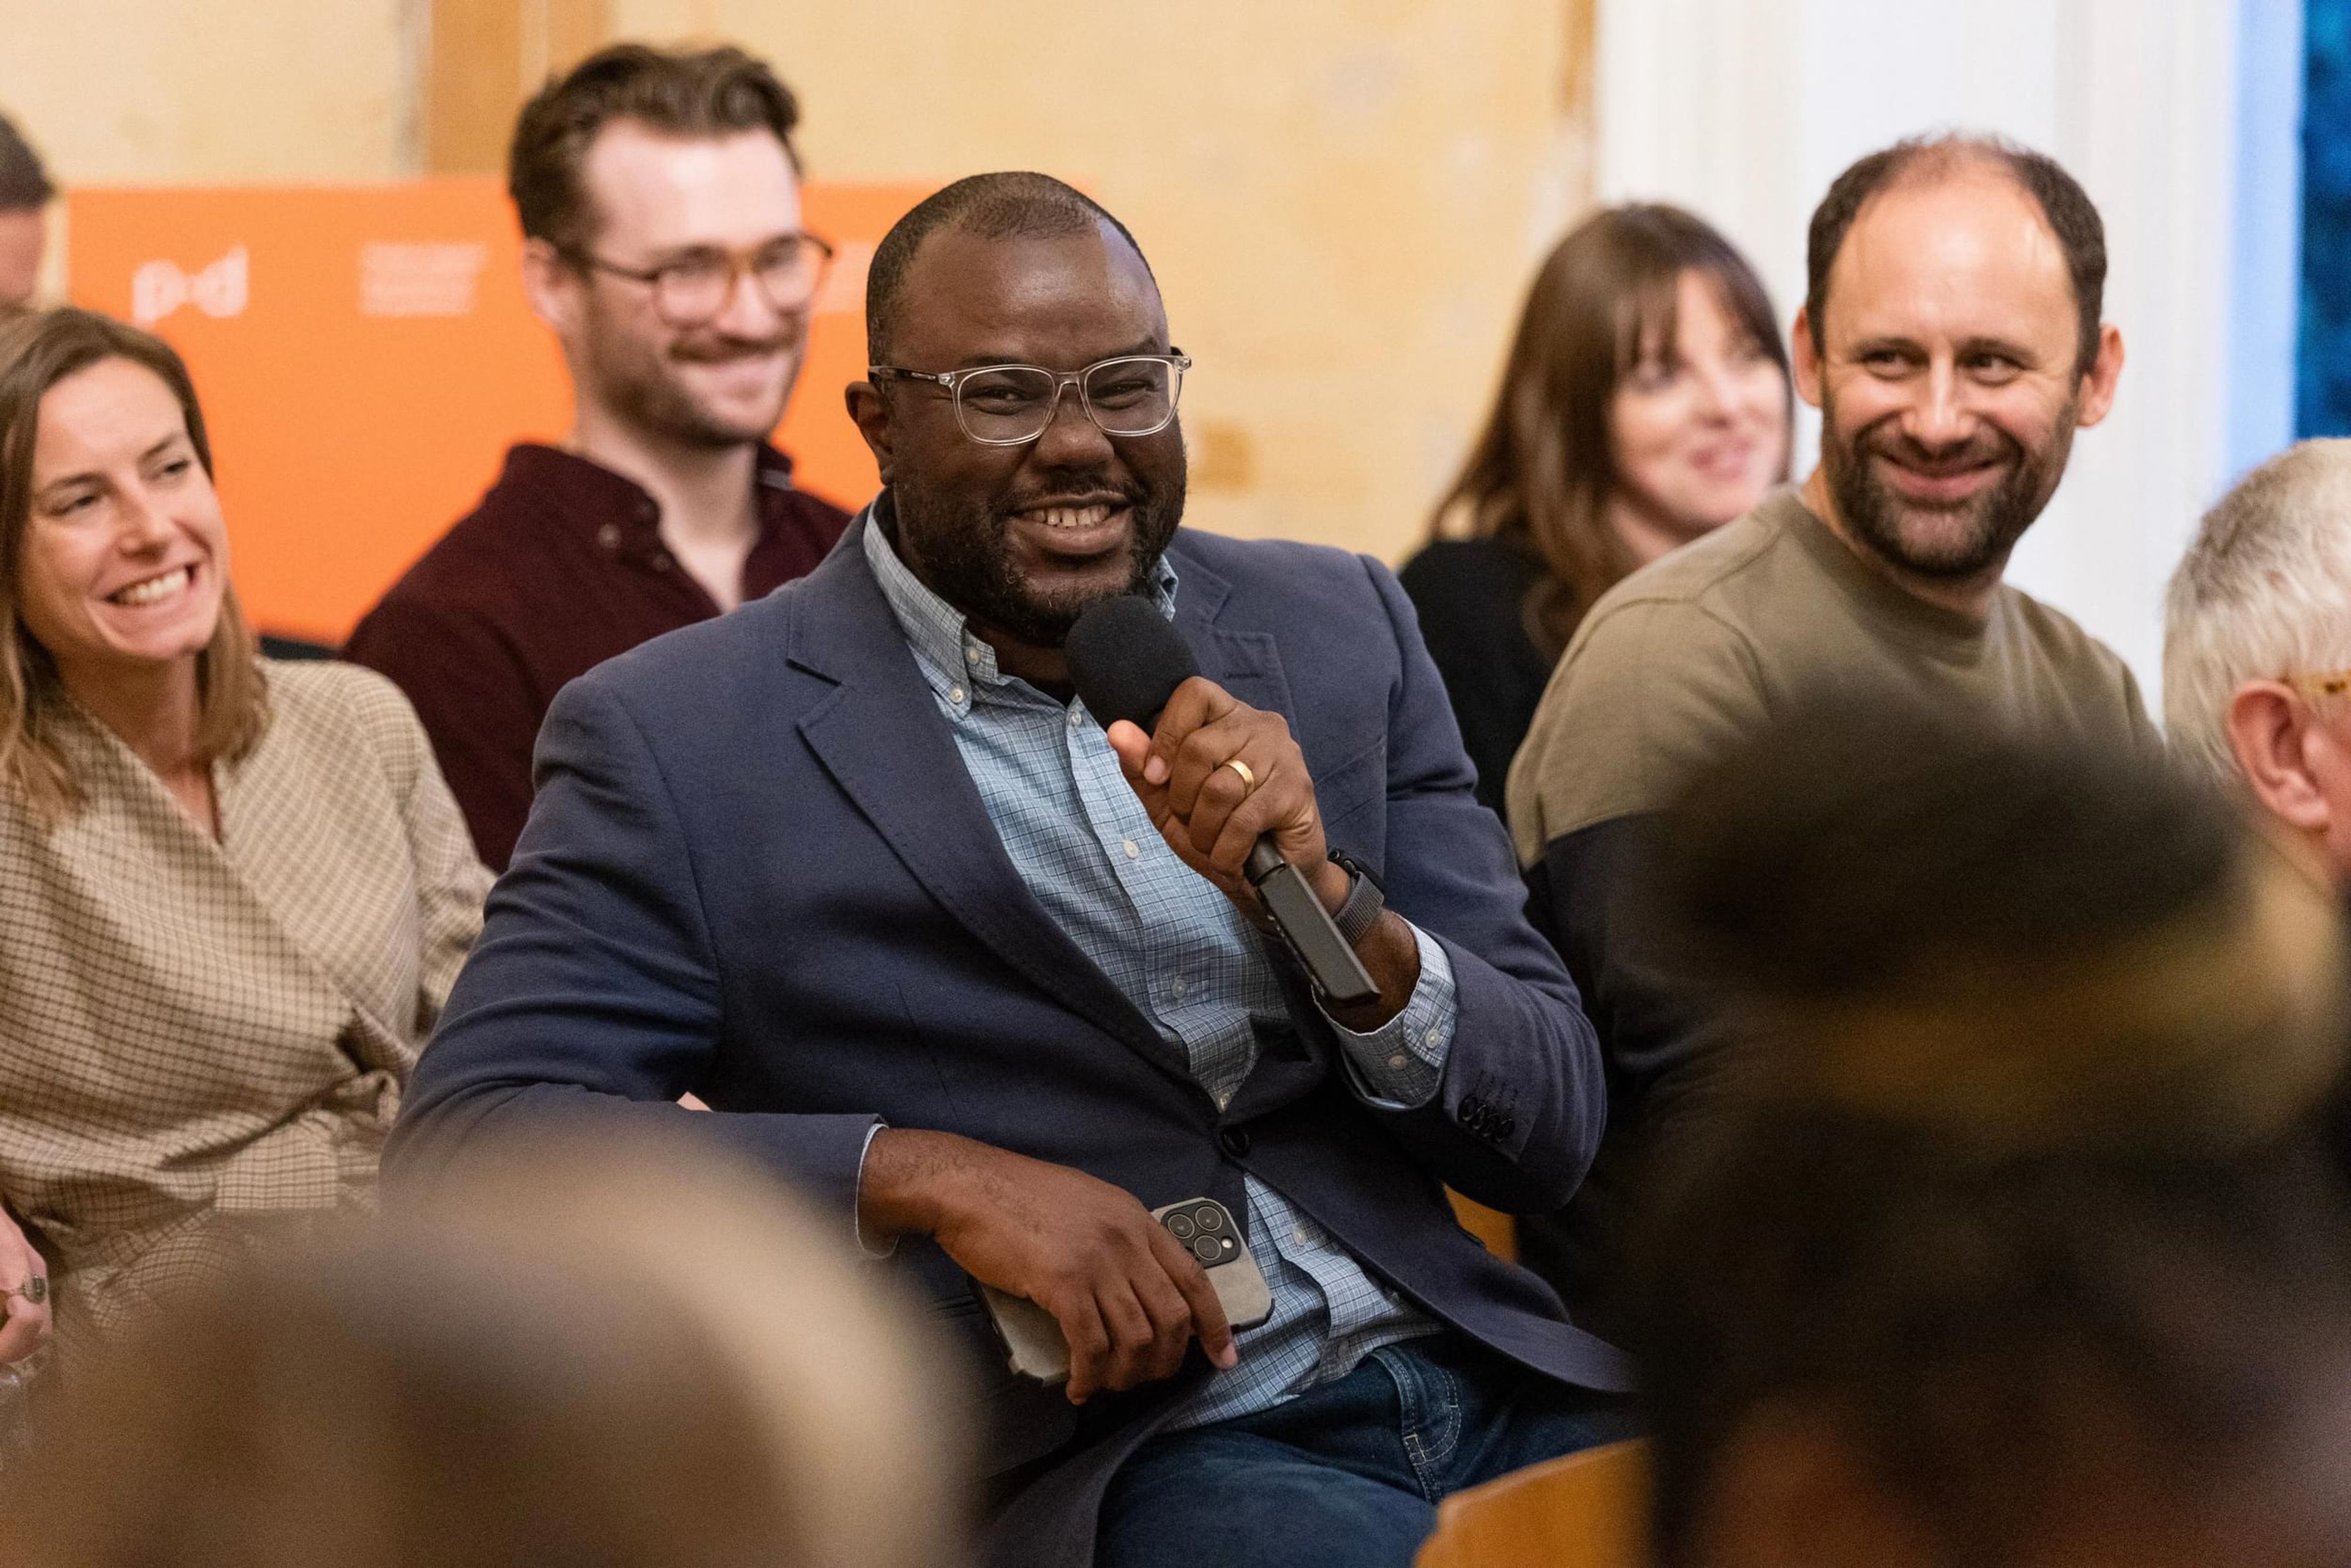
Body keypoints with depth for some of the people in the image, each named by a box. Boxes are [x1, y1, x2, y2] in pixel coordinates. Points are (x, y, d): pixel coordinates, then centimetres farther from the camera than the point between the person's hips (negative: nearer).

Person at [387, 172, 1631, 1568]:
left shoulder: (1341, 628, 13)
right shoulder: (683, 744, 1)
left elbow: (1551, 1136, 9)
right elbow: (464, 1152, -10)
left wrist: (1323, 895, -11)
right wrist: (929, 1176, -20)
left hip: (1487, 1388, 5)